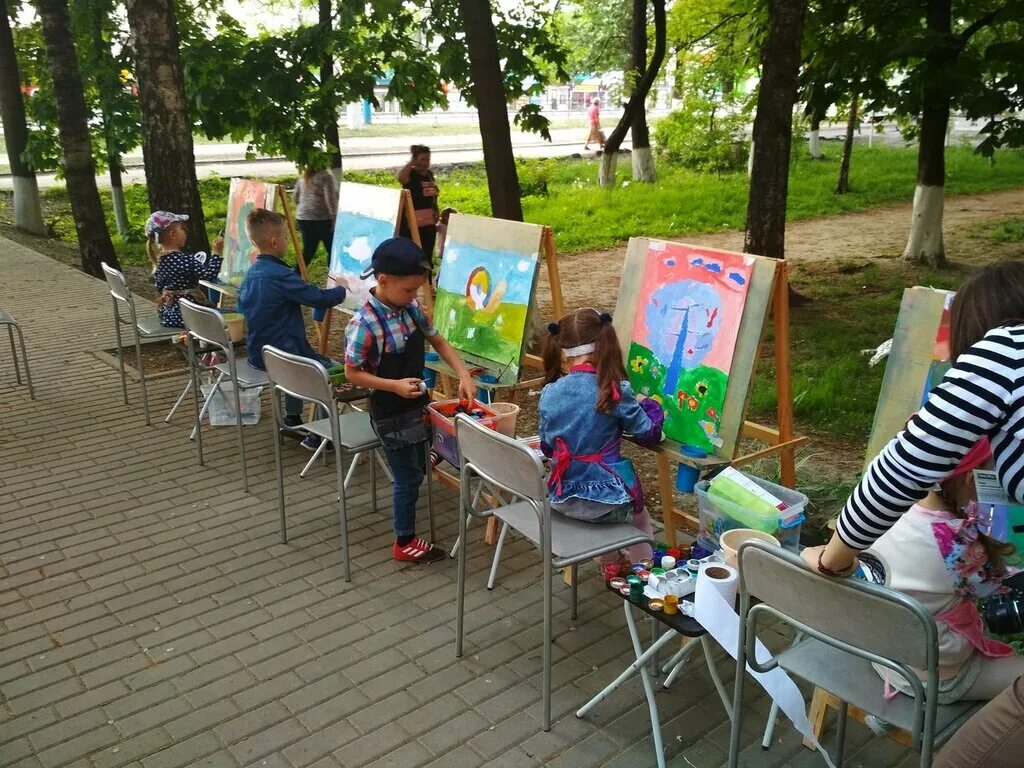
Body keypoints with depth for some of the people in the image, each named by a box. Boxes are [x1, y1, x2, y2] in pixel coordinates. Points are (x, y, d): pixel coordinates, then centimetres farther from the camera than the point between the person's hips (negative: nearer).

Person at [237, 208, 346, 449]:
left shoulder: (250, 274, 6)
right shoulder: (281, 276, -22)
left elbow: (242, 308, 19)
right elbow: (320, 298, -22)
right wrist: (343, 290, -2)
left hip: (258, 354, 10)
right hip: (282, 355, -10)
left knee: (303, 358, 34)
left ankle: (292, 420, 35)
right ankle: (316, 436, 2)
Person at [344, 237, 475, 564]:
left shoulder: (412, 308, -3)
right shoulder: (364, 325, -24)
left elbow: (438, 341, 7)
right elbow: (352, 373, -17)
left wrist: (463, 374, -5)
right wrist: (395, 386, -26)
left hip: (416, 405, 7)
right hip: (390, 413, -7)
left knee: (415, 470, 20)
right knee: (408, 476, 5)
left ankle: (407, 529, 40)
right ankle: (405, 543, 23)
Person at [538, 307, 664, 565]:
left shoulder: (549, 393, -5)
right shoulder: (615, 390, -16)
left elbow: (547, 447, 7)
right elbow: (649, 434, -3)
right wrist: (650, 405, 15)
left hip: (561, 500, 4)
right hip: (605, 500, -4)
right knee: (640, 518, 30)